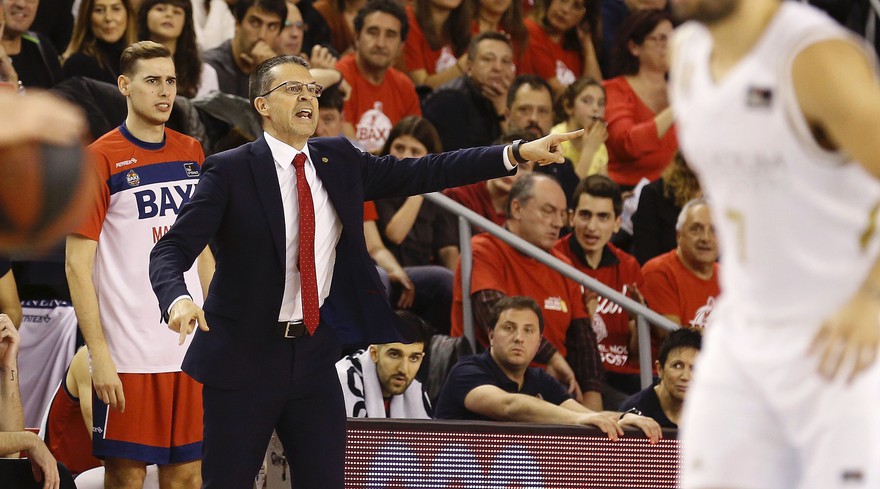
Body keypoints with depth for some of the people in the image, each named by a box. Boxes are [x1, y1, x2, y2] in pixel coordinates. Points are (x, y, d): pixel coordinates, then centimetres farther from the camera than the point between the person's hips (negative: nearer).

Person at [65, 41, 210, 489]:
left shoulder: (191, 154, 11)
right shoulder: (101, 159, -5)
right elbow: (77, 264, -8)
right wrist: (100, 356, -14)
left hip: (189, 348, 5)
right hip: (128, 352, -5)